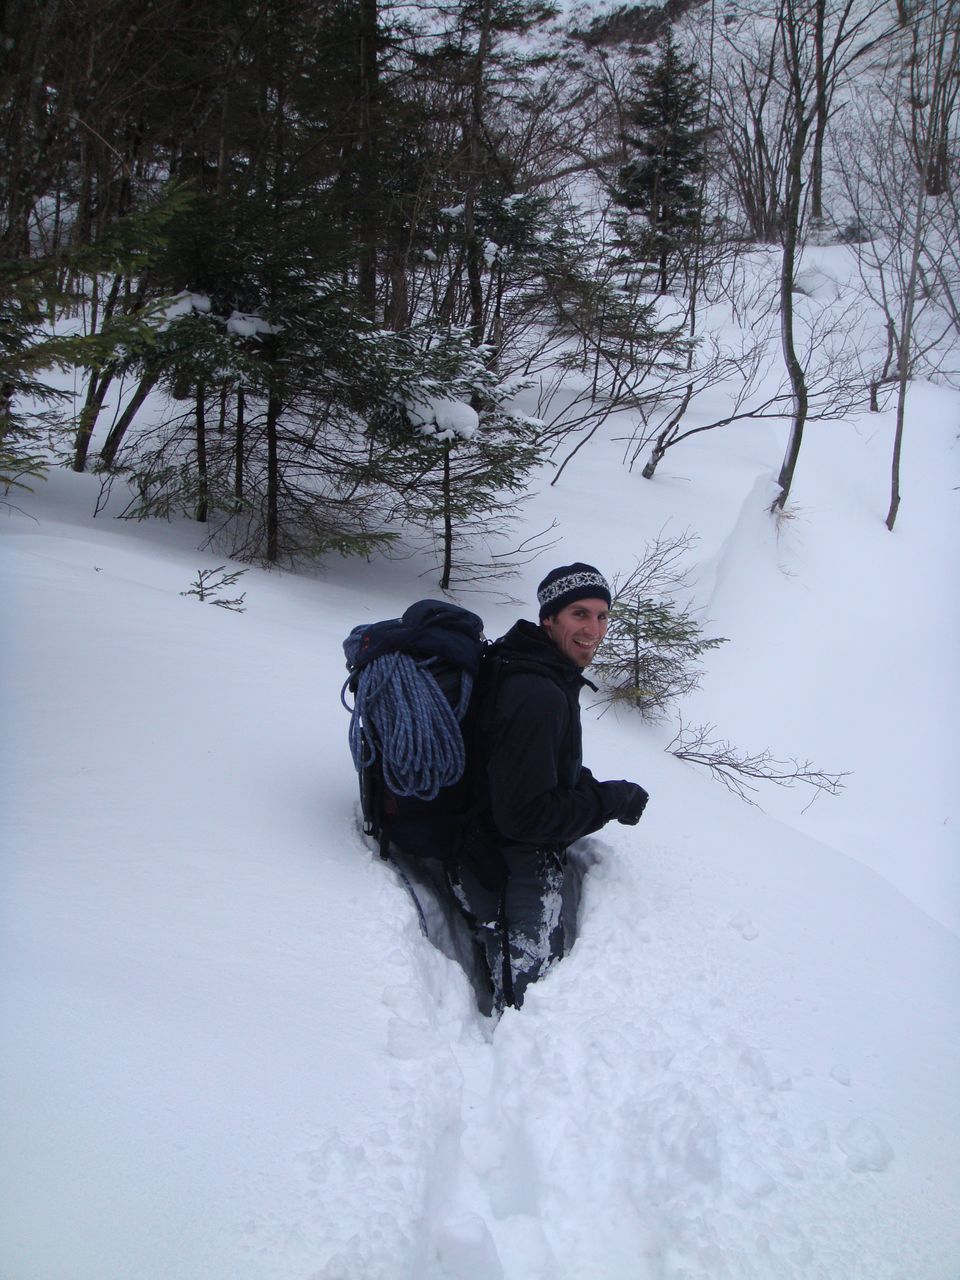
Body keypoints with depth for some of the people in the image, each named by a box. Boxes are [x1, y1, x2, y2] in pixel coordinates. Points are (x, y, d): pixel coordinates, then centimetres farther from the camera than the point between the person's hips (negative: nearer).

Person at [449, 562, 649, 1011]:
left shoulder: (532, 674, 7)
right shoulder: (538, 696, -25)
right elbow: (524, 816, -26)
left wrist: (594, 788, 3)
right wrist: (611, 799, -15)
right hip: (516, 881, -10)